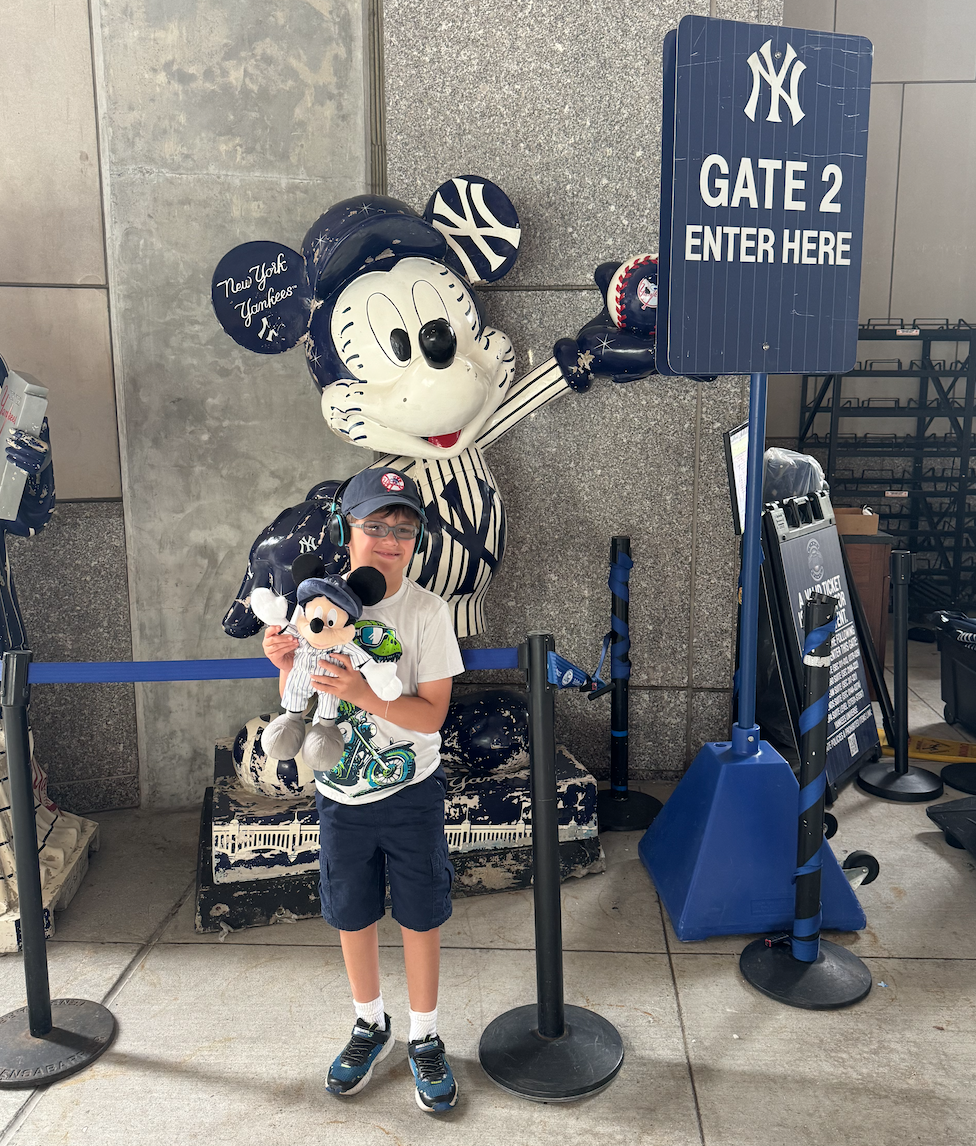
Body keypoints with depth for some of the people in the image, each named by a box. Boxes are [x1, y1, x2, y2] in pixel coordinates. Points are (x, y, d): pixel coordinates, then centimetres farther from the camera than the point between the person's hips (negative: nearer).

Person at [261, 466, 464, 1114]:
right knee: (353, 918, 17)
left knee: (420, 920, 11)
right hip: (341, 796, 3)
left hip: (412, 794, -2)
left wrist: (363, 693, -33)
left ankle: (425, 1038, 33)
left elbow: (431, 715, -18)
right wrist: (286, 665, -18)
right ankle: (372, 1026, 41)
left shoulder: (427, 612, -14)